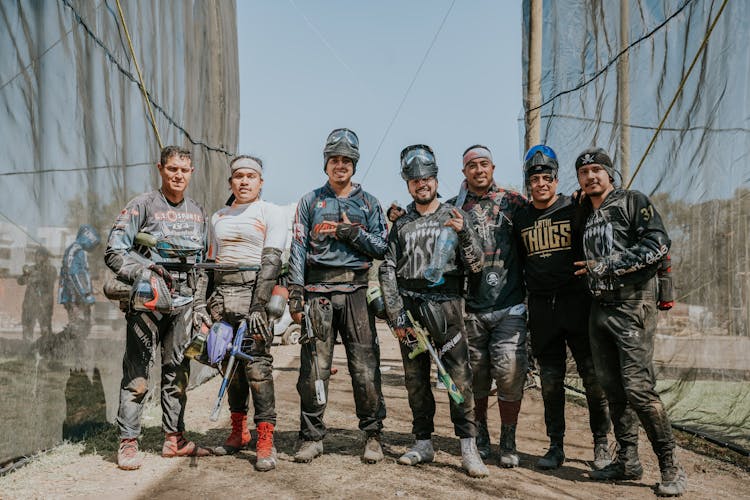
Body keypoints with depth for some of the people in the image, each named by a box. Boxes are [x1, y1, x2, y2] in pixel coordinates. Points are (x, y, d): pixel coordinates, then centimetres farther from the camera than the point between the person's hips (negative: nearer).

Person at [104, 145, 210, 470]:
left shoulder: (198, 212, 15)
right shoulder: (142, 205, -1)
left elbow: (204, 258, 21)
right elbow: (114, 252, -7)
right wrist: (144, 273, -21)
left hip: (183, 301, 5)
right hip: (147, 301, -5)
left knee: (178, 372, 10)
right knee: (137, 373, -3)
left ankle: (174, 438, 20)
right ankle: (128, 443, 6)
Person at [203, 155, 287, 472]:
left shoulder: (270, 213, 1)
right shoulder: (218, 218, 20)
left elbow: (271, 261, -9)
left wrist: (258, 305, -18)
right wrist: (200, 301, 9)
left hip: (254, 291, -6)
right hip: (221, 294, 6)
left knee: (257, 363, -12)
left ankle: (265, 441, -8)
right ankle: (238, 432, 20)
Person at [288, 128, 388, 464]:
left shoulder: (368, 203, 14)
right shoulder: (310, 201, 13)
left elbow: (382, 248, 9)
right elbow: (298, 248, 6)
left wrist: (354, 234, -7)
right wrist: (295, 294, -4)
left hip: (356, 291, 0)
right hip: (318, 291, 0)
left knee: (365, 367, -3)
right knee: (314, 367, 0)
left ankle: (372, 435, 10)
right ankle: (312, 436, 12)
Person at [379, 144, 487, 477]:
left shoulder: (454, 217, 8)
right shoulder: (401, 225, 14)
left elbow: (475, 266, 2)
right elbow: (387, 271, 9)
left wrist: (464, 234, -17)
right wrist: (396, 316, 0)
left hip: (445, 308, -3)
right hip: (409, 308, 3)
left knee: (459, 378, -8)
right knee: (416, 380, 8)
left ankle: (468, 449, -2)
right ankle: (423, 444, 18)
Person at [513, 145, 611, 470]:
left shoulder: (575, 209, 2)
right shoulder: (521, 218, 12)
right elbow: (518, 262, 18)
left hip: (577, 303, -3)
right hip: (541, 309, 3)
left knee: (594, 377, 0)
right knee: (550, 381, 7)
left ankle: (601, 444, 14)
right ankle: (556, 446, 17)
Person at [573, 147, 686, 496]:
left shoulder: (632, 201, -2)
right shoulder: (584, 215, 18)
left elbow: (658, 245, -14)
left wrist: (606, 266, -13)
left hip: (632, 306, -7)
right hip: (599, 308, 7)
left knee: (638, 387, -12)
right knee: (612, 388, 9)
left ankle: (671, 467, 1)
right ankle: (628, 461, 19)